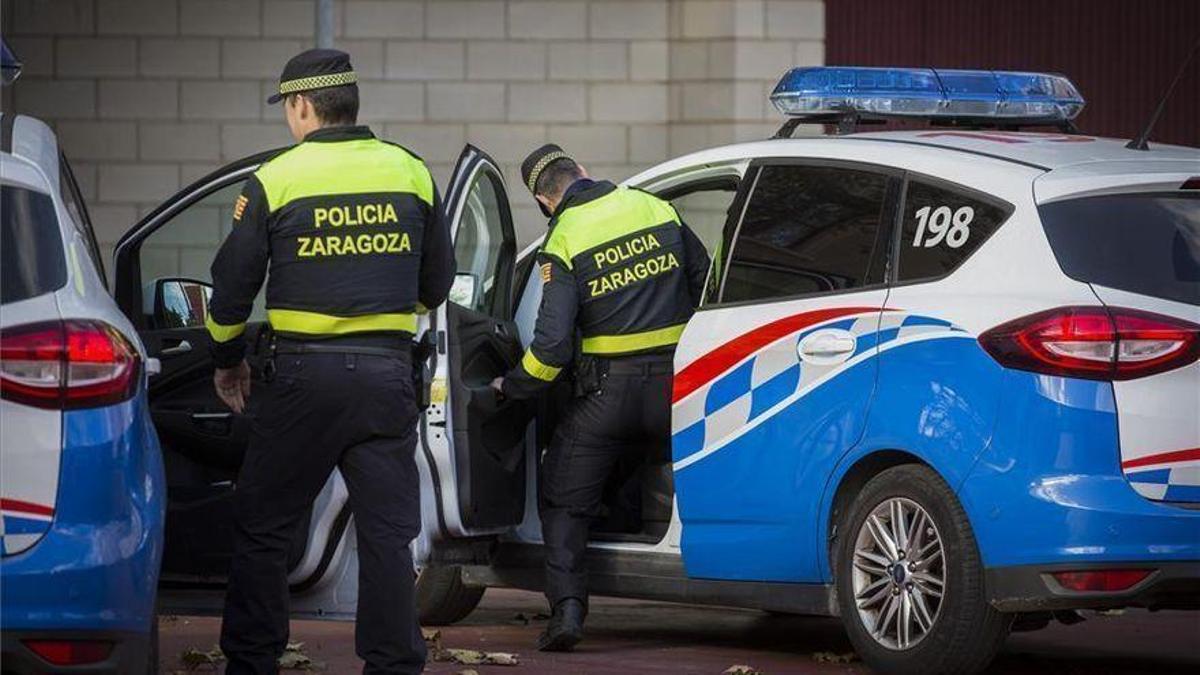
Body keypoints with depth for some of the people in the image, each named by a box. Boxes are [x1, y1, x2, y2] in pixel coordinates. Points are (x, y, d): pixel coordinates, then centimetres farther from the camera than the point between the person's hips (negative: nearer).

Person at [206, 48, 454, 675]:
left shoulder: (274, 181, -5)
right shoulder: (412, 175, 6)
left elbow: (232, 287, 0)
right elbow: (436, 284, 16)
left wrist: (228, 361, 17)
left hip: (304, 374, -3)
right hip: (387, 375, 3)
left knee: (263, 527, 9)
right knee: (387, 529, 5)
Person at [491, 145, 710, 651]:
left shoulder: (564, 239, -9)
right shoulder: (655, 209, 5)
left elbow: (552, 345, -14)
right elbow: (705, 284, 14)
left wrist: (511, 387, 3)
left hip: (608, 392, -3)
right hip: (673, 381, 3)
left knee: (564, 504, 9)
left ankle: (567, 607, -7)